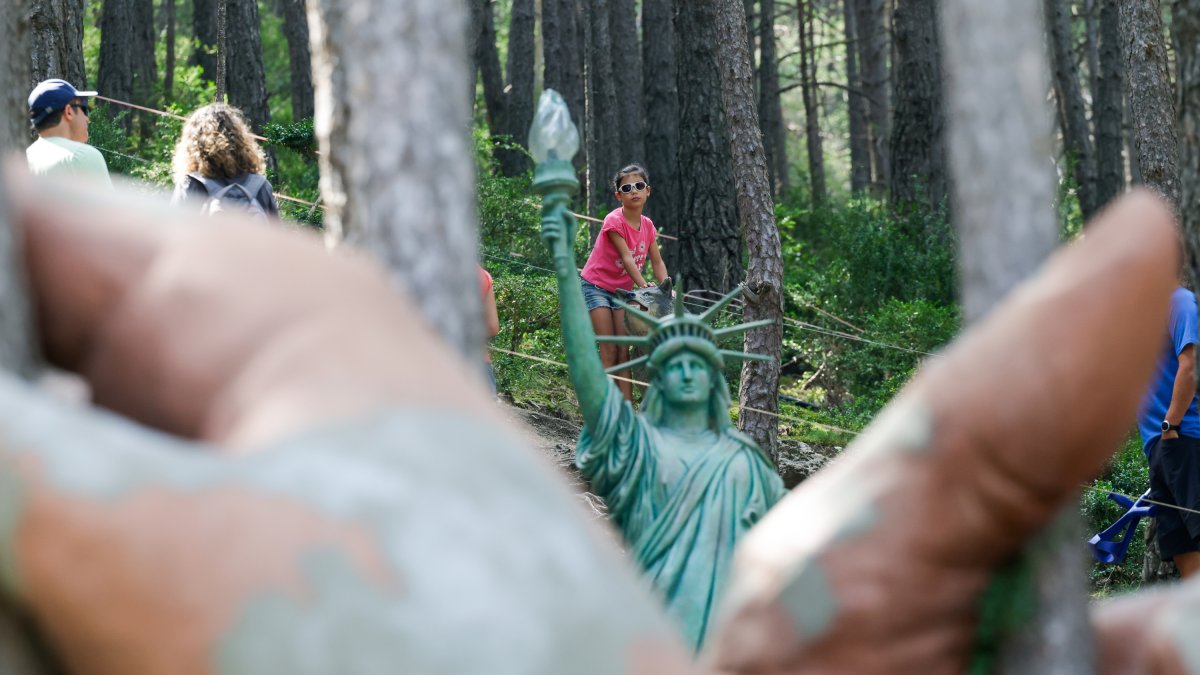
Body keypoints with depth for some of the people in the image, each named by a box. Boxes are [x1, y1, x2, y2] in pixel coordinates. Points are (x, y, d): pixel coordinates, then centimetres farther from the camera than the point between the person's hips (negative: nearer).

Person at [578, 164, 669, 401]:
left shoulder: (647, 226, 1)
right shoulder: (614, 221, -20)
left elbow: (657, 262, -1)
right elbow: (626, 258, -28)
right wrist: (644, 285, -38)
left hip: (621, 290, 6)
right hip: (596, 286, -6)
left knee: (623, 351, 0)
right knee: (609, 351, -12)